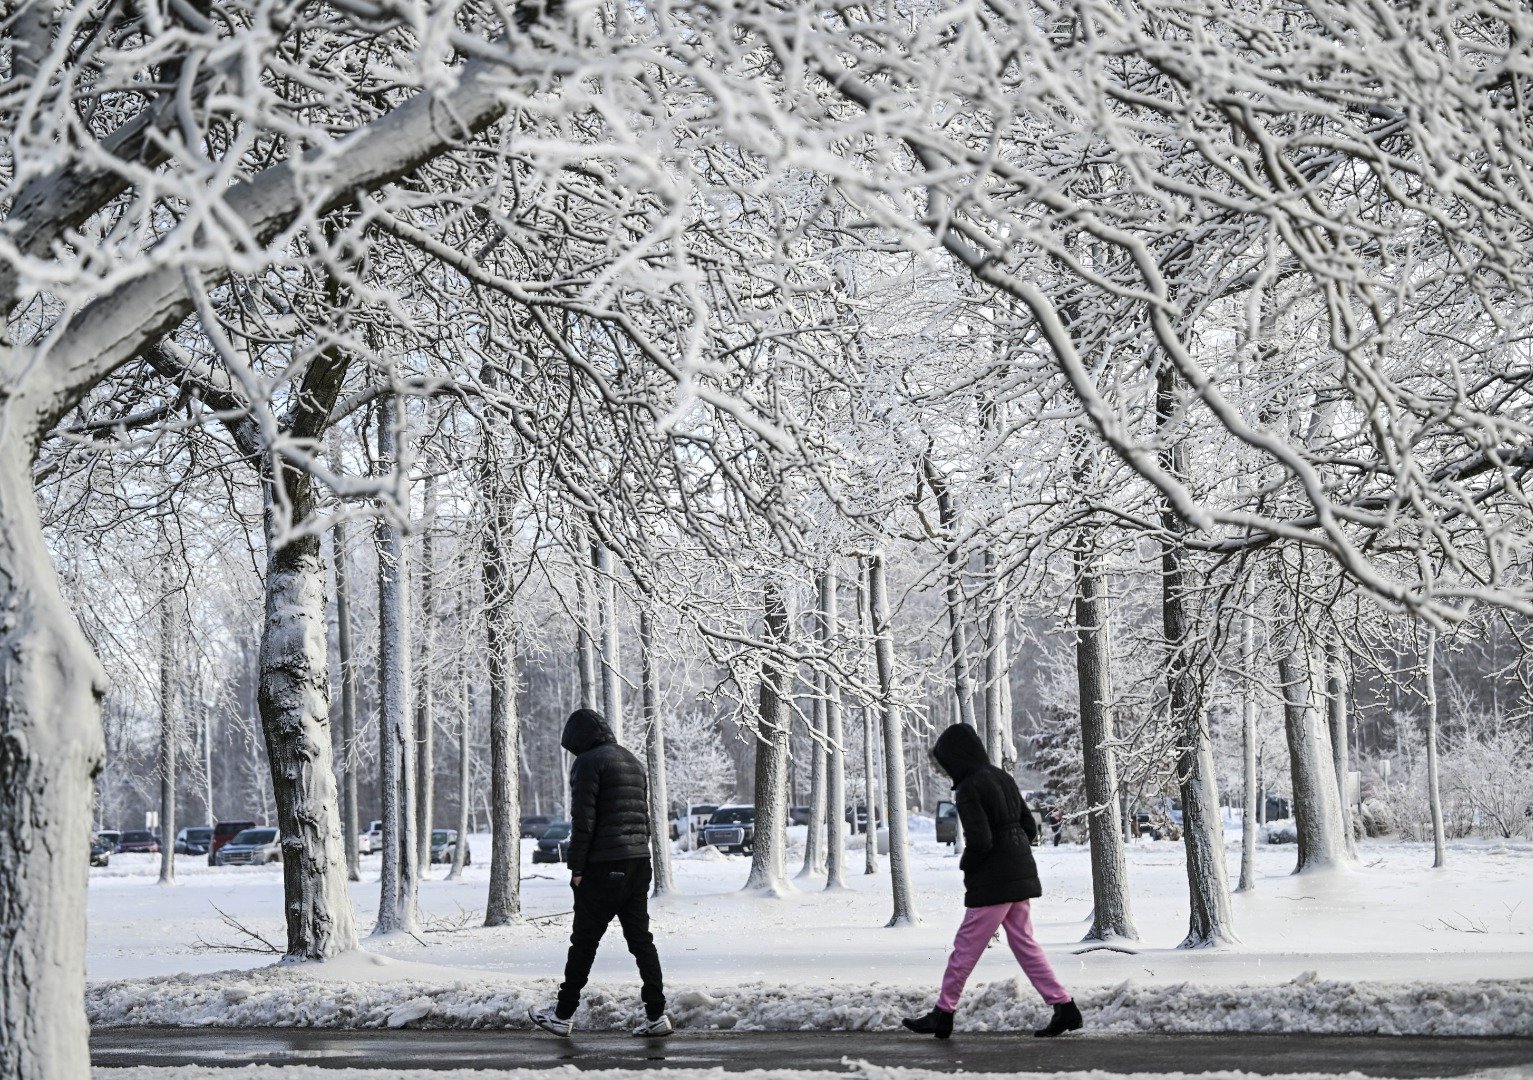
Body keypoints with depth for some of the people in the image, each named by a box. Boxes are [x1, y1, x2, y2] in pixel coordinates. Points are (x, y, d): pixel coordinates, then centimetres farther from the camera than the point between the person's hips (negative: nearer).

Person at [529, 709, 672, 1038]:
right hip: (639, 863, 7)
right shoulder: (633, 762, 19)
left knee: (584, 940, 1)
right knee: (641, 939, 7)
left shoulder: (589, 762, -7)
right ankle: (656, 1014, 3)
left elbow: (583, 820, -14)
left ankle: (563, 1015, 9)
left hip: (603, 868, -7)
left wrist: (577, 868, -10)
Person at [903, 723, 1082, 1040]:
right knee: (1024, 944, 12)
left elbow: (980, 841, -21)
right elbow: (1029, 826, 14)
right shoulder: (1002, 777, 11)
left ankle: (943, 1014, 9)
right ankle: (1064, 1007, 8)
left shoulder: (969, 789, -15)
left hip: (991, 883, -8)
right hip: (1020, 875, 8)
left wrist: (965, 865, -3)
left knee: (965, 948, 1)